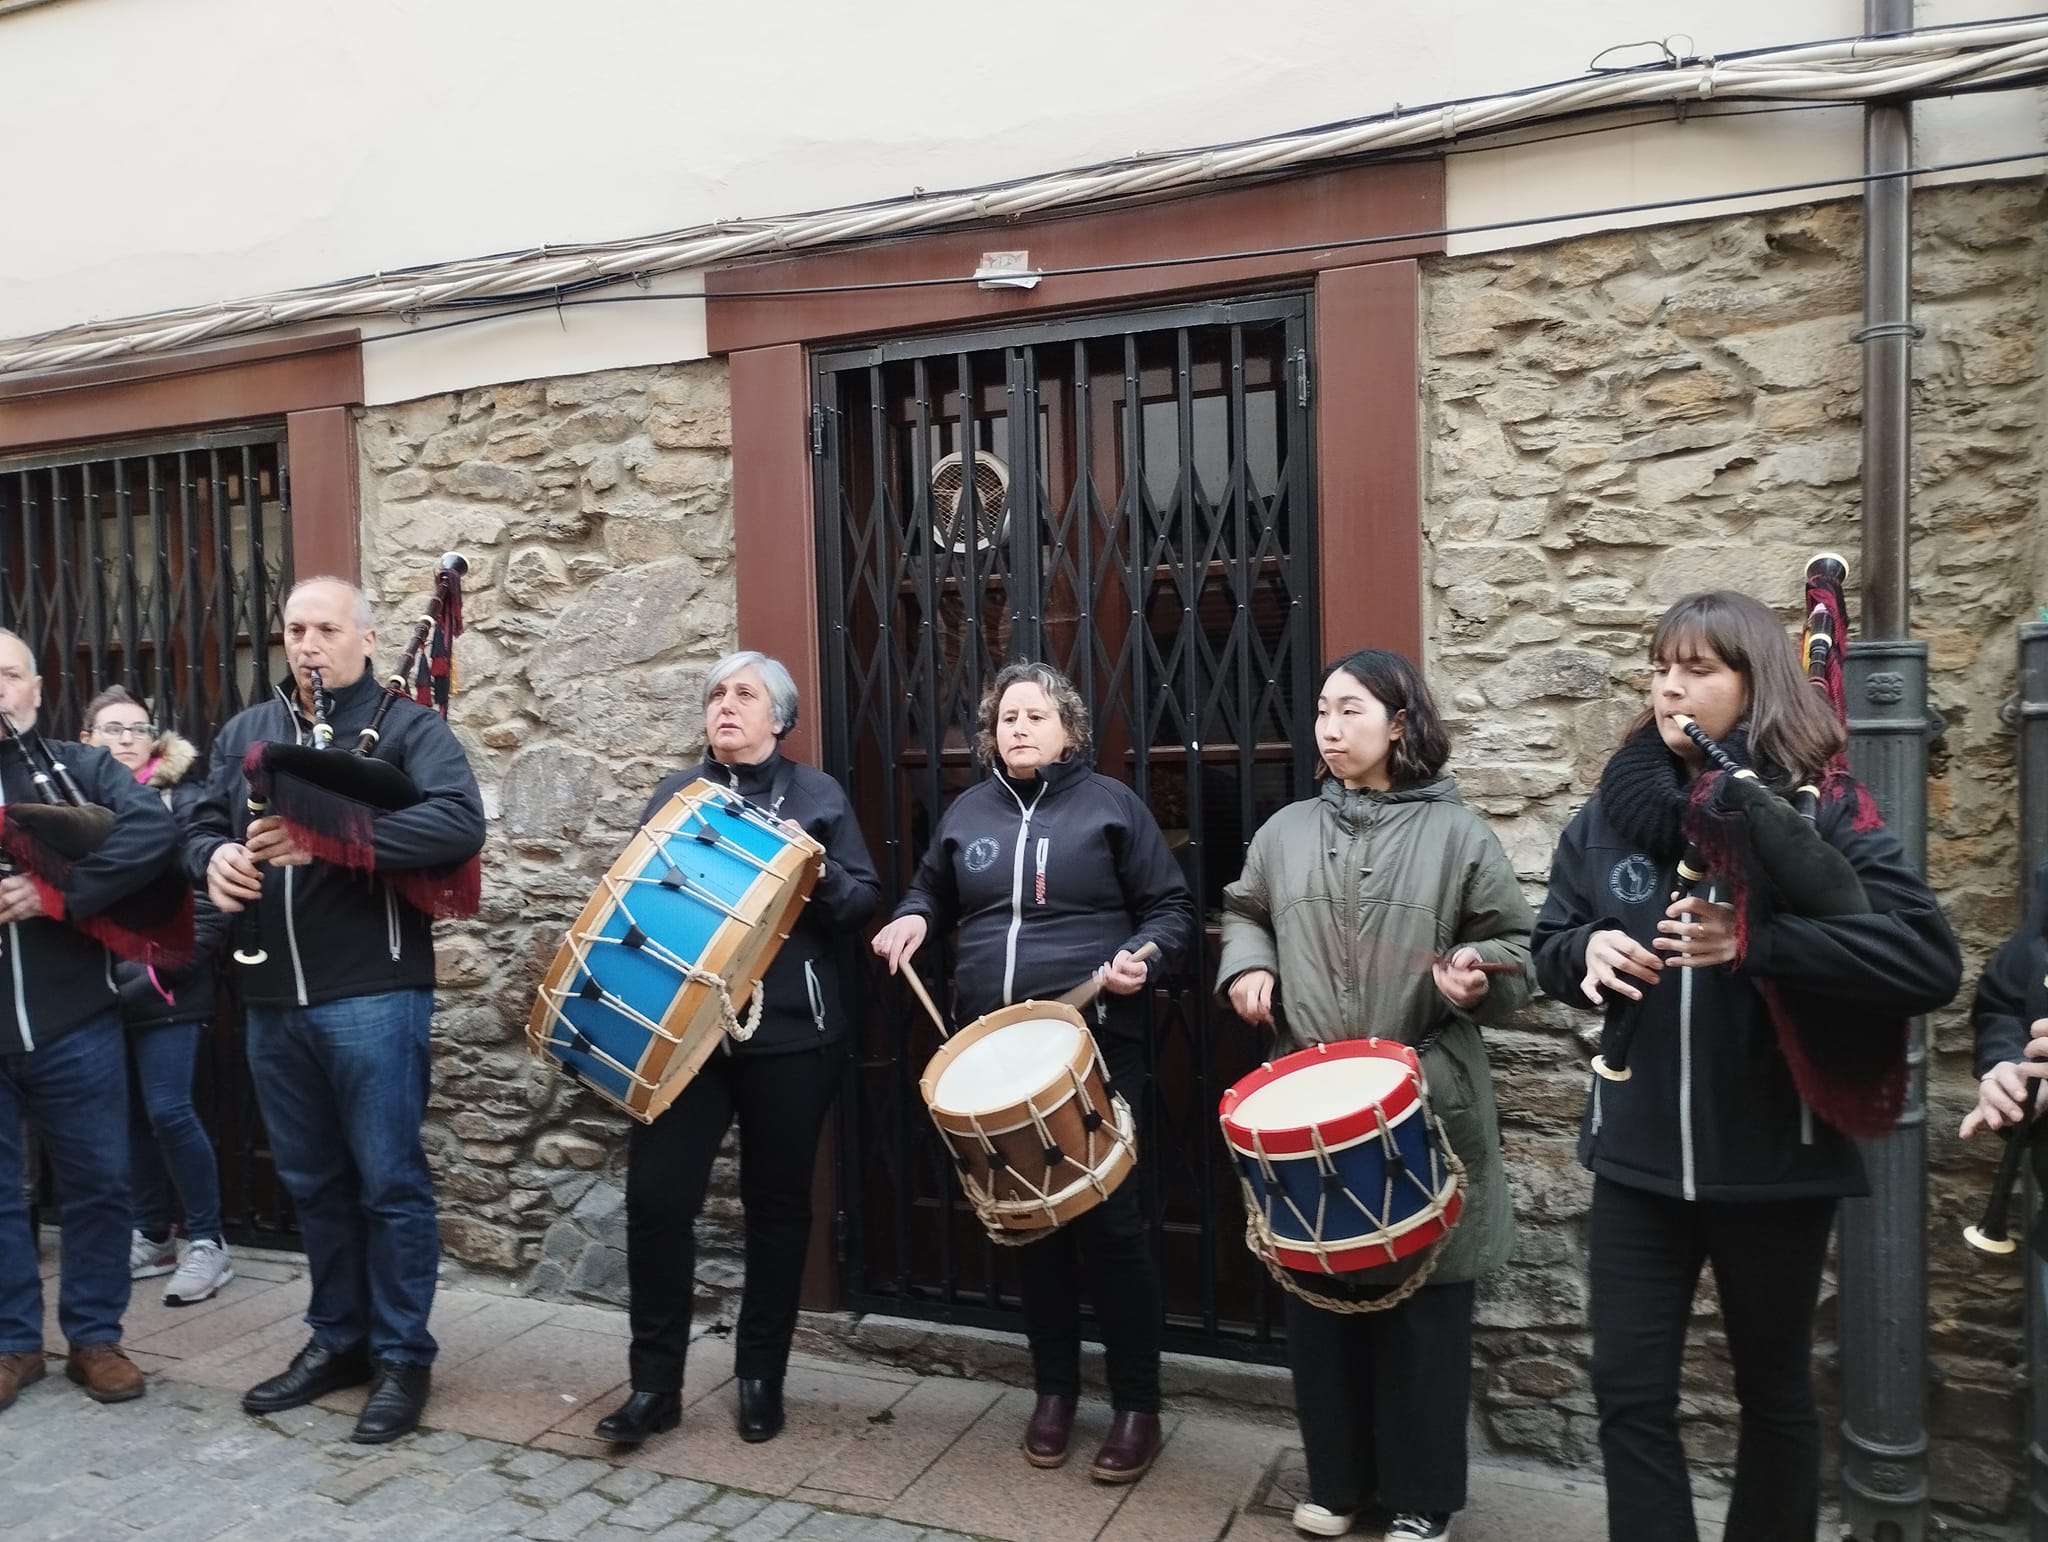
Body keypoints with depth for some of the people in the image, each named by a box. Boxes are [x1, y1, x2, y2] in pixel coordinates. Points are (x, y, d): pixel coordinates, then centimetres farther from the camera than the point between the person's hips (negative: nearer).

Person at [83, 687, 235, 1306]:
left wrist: (162, 972, -14)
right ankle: (151, 1237, 25)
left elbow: (210, 897, -10)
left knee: (169, 1112, -6)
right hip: (101, 988, 5)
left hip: (164, 988, -5)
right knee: (131, 1115, 12)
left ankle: (206, 1242, 6)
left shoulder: (181, 798, -5)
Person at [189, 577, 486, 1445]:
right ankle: (336, 1338, 32)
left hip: (372, 994, -6)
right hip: (271, 999, 6)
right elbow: (202, 823, 15)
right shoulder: (245, 733, 14)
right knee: (311, 1181, 17)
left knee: (388, 1181, 2)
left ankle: (401, 1355, 16)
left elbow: (461, 821, -20)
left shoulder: (405, 724, -5)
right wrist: (215, 856, -10)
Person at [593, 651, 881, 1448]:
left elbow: (864, 901, 0)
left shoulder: (817, 795, 5)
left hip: (789, 1031, -1)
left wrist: (814, 871, -17)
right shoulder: (674, 793, 12)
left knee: (776, 1204, 8)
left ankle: (761, 1378, 24)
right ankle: (654, 1383, 12)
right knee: (656, 1195, -4)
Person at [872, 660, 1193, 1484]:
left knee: (1110, 1222, -2)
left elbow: (1172, 908, 0)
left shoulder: (1110, 803, -2)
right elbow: (933, 889, 25)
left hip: (1097, 1045, -4)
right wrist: (913, 918, 3)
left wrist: (1143, 956, -19)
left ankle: (1137, 1405, 15)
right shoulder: (968, 812, 10)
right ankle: (1054, 1388, 30)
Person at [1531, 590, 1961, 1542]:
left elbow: (1930, 959, -19)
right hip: (1638, 1157, 3)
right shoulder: (1612, 811, 2)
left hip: (1773, 1160, -2)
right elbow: (1549, 944, 10)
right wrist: (1586, 953, -14)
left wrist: (1754, 941, -30)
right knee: (1629, 1394, 6)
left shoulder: (1817, 808, -10)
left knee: (1773, 1390, 18)